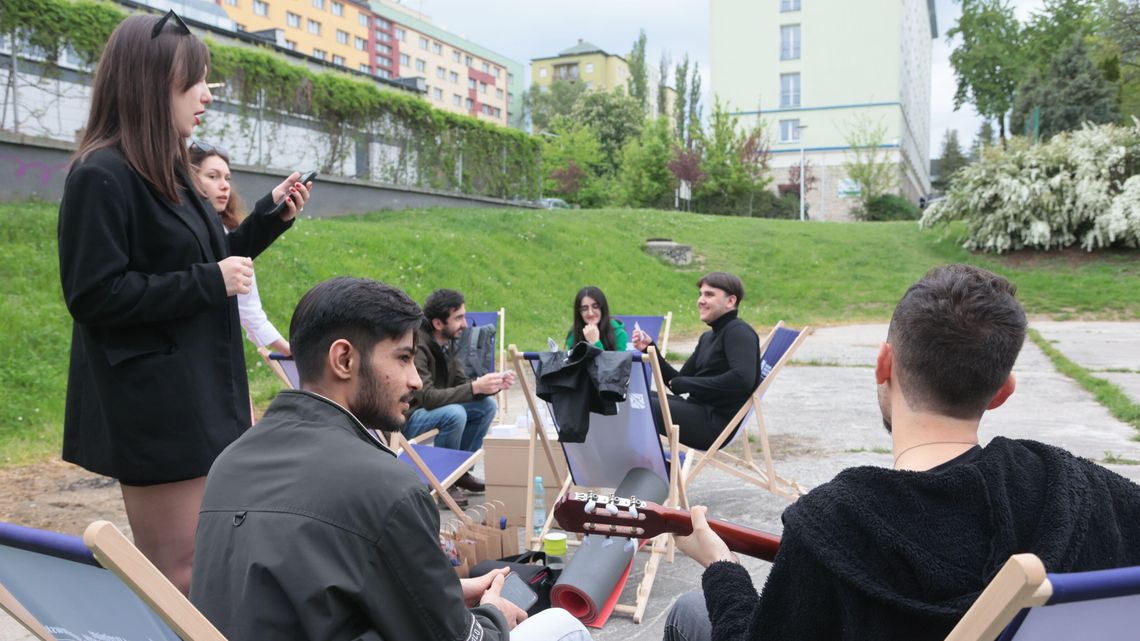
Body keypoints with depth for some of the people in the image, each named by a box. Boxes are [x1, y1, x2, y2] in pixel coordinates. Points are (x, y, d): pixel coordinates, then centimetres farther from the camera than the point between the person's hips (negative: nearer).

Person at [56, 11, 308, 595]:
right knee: (179, 578, -1)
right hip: (154, 408, -9)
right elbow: (94, 296, -19)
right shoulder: (102, 176, -15)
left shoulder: (166, 173, 12)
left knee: (196, 567, 16)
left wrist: (269, 217, 11)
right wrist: (210, 282, -18)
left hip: (196, 397, 9)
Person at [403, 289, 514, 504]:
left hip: (434, 409, 9)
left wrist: (494, 385, -15)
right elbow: (427, 398, -32)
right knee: (454, 413, -33)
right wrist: (475, 387, -34)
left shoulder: (447, 342, 1)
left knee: (487, 405, -2)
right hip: (404, 418, -9)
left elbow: (461, 384, 3)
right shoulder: (417, 346, -25)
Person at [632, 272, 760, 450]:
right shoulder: (708, 338, 20)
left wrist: (684, 383, -17)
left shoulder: (738, 331, -8)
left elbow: (743, 378, -25)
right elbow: (678, 383, 18)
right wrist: (650, 349, 4)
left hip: (716, 422, -9)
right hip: (699, 410, 9)